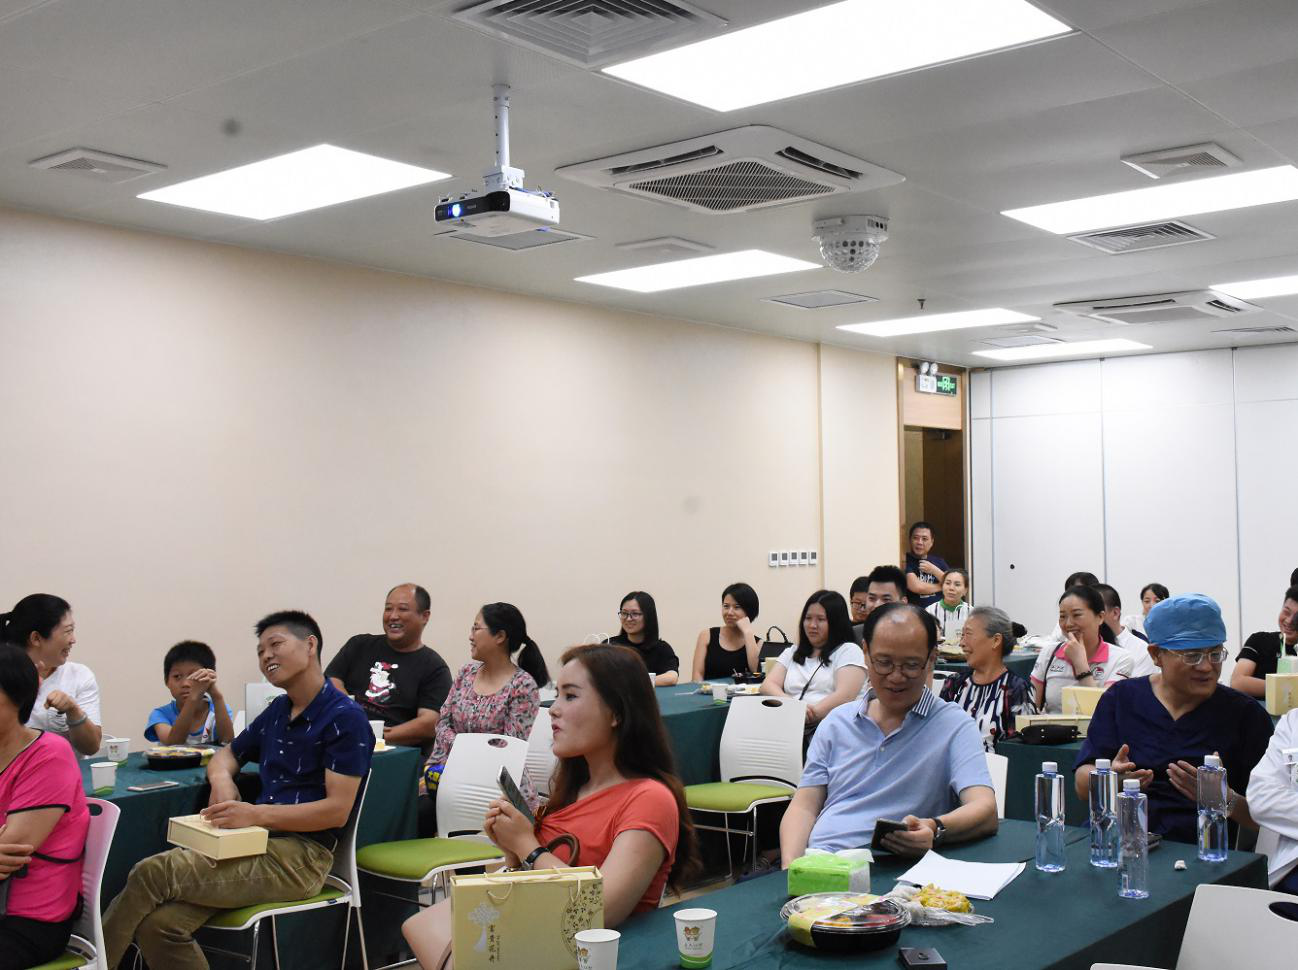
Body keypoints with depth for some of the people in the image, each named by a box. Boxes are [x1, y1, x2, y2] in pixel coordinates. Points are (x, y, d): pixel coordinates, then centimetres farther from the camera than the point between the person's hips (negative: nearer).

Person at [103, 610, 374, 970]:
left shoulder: (344, 717, -6)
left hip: (301, 857, -7)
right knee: (159, 924, -19)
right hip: (259, 844, 7)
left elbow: (337, 810, -13)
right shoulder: (277, 711, 19)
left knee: (152, 873, -19)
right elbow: (227, 755, 31)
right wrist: (221, 781, 5)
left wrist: (255, 814, -20)